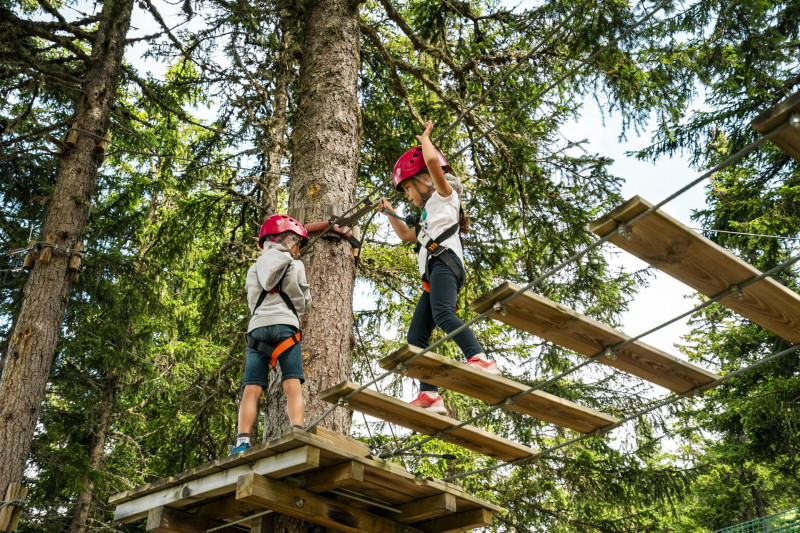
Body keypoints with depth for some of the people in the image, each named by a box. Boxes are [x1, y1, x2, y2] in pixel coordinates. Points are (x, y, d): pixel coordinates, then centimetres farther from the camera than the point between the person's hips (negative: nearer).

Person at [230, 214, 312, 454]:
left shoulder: (254, 269, 22)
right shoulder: (294, 265, 10)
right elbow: (304, 303, 15)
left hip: (256, 327, 4)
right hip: (284, 326, -4)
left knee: (252, 389, -3)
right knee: (293, 385, -10)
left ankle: (242, 440, -15)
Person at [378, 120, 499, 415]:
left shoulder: (445, 195, 12)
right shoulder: (429, 215, 38)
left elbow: (432, 161, -5)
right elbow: (406, 234, 51)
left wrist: (425, 138, 12)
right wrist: (390, 213, 42)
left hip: (444, 262, -9)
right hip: (432, 274, 9)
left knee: (443, 314, -35)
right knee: (416, 336, -1)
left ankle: (480, 360, -49)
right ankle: (430, 396, -9)